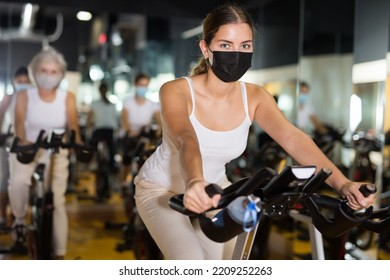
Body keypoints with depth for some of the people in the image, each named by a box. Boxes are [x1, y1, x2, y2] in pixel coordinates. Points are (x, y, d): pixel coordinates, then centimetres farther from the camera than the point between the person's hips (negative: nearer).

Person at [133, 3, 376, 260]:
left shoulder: (254, 97, -15)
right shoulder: (175, 91, -26)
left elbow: (293, 138, -30)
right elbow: (186, 140, -46)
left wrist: (342, 184, -46)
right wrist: (194, 183, -68)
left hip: (214, 188, 4)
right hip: (161, 189, -4)